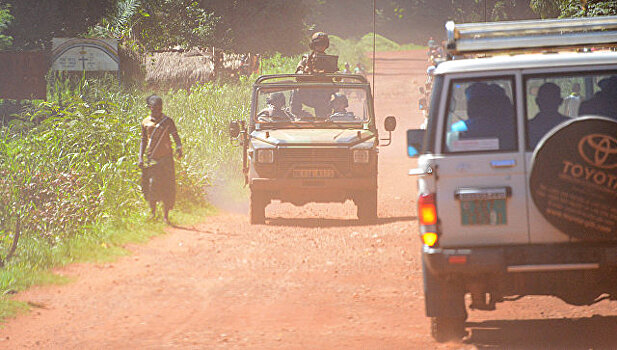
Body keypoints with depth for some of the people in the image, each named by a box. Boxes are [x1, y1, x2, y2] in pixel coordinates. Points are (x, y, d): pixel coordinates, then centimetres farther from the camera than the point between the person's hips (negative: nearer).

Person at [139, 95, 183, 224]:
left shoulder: (167, 121, 3)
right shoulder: (146, 122, 9)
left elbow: (175, 136, -5)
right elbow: (143, 141, 16)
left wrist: (179, 148, -25)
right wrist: (140, 157, 7)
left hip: (166, 159, -1)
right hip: (151, 159, 1)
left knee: (167, 187, -2)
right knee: (151, 185, -6)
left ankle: (166, 215, 5)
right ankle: (153, 212, 11)